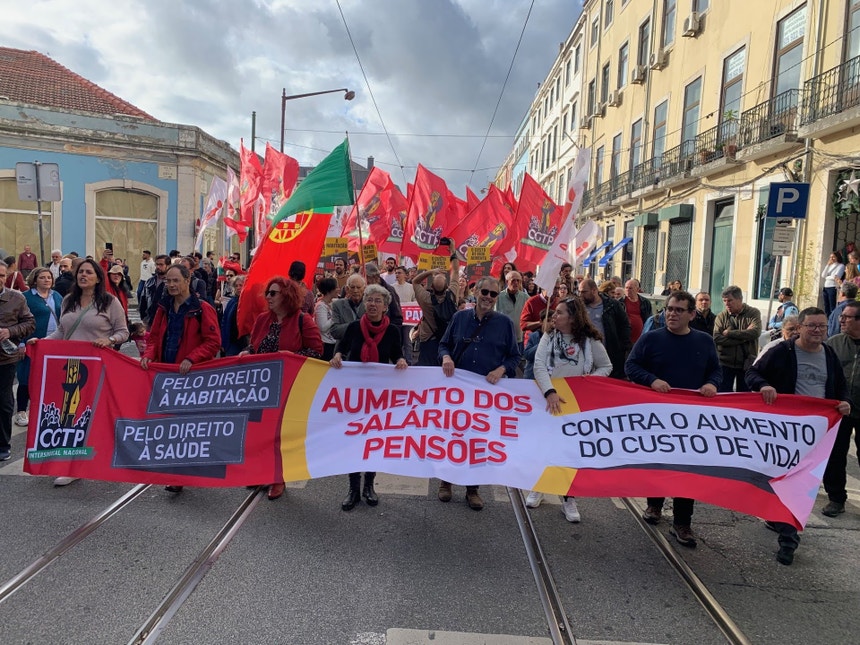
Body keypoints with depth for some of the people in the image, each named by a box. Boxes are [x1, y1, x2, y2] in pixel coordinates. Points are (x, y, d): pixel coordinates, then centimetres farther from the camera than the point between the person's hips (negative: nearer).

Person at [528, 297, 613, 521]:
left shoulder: (590, 341, -6)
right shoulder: (549, 337, -5)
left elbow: (606, 367, 5)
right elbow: (539, 365, -16)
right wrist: (550, 392, -30)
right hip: (549, 399, 1)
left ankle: (569, 499, 20)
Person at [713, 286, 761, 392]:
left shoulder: (753, 313, -1)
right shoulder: (721, 316, -1)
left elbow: (755, 332, -19)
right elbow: (717, 338, -14)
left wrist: (729, 333, -14)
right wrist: (743, 338, -17)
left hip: (746, 364, 0)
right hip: (725, 363, 0)